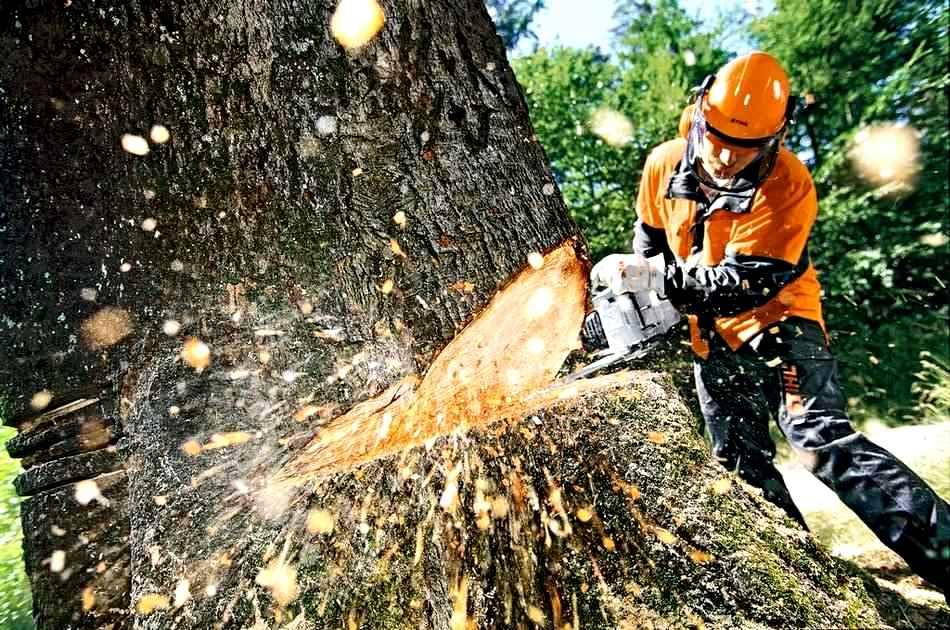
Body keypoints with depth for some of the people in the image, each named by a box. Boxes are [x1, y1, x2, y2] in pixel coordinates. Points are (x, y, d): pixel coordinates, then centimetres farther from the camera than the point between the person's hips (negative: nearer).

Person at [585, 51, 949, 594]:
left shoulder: (786, 184, -22)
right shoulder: (664, 164, -7)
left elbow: (744, 283, -29)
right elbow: (650, 238, 9)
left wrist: (651, 278, -34)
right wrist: (638, 304, 1)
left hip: (776, 320, -5)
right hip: (713, 337, 5)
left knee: (823, 440, -22)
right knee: (742, 463, 7)